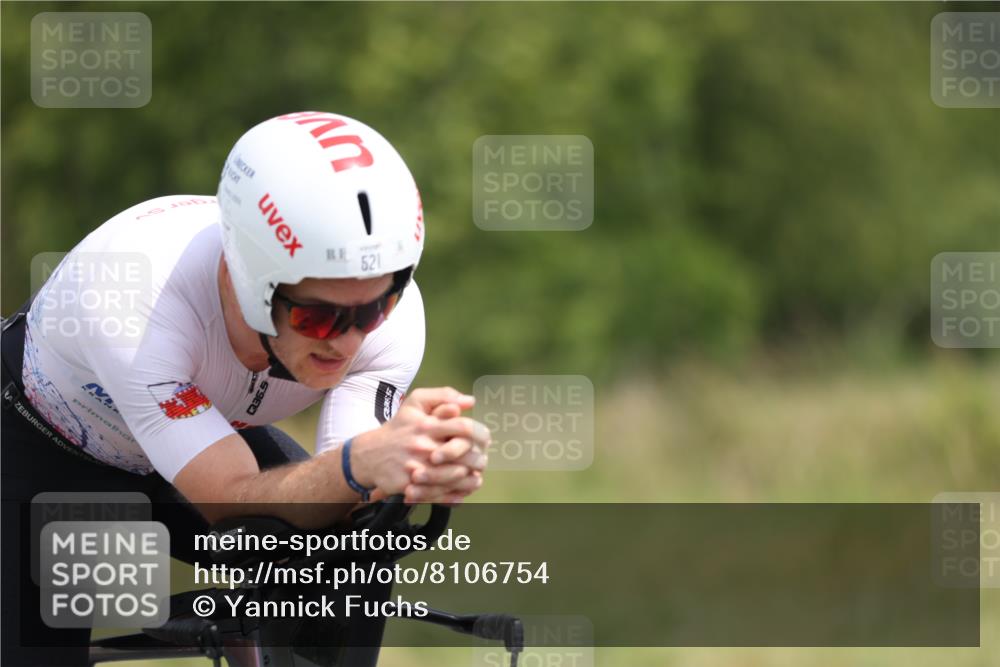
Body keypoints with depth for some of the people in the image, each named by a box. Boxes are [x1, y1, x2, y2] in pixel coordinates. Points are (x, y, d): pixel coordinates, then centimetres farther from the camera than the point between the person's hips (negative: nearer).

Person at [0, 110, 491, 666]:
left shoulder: (389, 314, -28)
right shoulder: (129, 298, -42)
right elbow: (234, 502, -43)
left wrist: (417, 470, -55)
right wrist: (358, 463, -62)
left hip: (214, 431, 4)